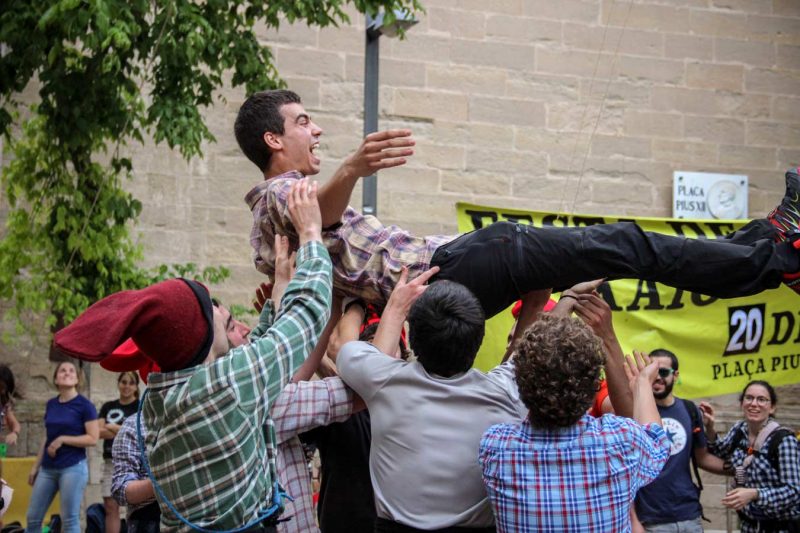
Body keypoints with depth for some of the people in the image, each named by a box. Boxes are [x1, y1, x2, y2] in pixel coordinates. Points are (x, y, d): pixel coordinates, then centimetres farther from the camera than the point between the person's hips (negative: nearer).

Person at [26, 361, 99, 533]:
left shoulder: (84, 405, -6)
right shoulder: (51, 404, 11)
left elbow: (93, 439, -11)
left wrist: (63, 439, -15)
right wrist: (36, 466, 17)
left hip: (74, 467, -6)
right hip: (48, 468, 6)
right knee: (33, 517, 6)